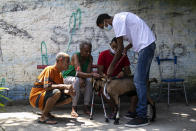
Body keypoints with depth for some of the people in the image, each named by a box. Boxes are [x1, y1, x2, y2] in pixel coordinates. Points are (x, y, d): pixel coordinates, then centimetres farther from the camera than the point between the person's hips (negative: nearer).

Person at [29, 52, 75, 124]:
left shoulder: (59, 74, 11)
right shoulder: (50, 69, -16)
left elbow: (62, 89, 10)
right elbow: (46, 87, -28)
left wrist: (68, 92, -13)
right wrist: (64, 86, -29)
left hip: (46, 96, 9)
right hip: (36, 97, -9)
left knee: (68, 98, 2)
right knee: (56, 92, -34)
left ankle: (45, 110, 6)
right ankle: (43, 117, -23)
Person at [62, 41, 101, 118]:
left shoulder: (90, 57, -11)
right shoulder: (75, 56, -26)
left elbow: (88, 72, -16)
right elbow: (79, 73, -38)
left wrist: (82, 79, -37)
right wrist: (92, 75, -51)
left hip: (81, 77, 4)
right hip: (68, 77, -4)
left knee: (89, 81, -26)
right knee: (77, 80, -36)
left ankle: (86, 107, -21)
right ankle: (74, 109, -34)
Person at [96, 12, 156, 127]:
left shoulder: (117, 21, -12)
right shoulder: (121, 18, 18)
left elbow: (120, 49, -13)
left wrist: (111, 67, -5)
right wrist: (127, 48, 16)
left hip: (146, 45, -10)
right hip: (149, 44, 10)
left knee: (139, 81, -12)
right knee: (142, 81, 13)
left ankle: (142, 117, -11)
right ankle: (142, 111, 18)